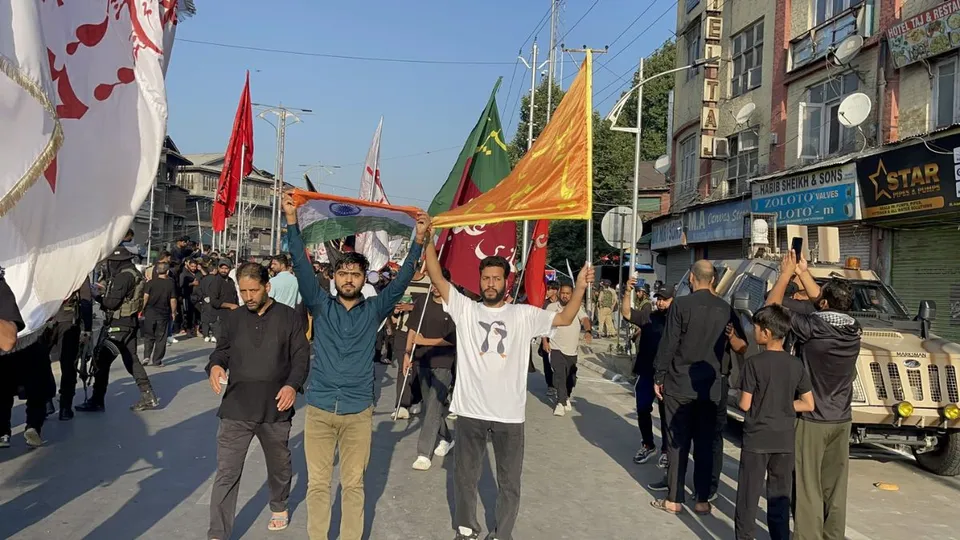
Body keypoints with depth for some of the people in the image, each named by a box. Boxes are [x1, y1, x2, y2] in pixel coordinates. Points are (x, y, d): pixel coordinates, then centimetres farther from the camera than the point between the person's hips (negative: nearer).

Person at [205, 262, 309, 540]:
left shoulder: (289, 317, -2)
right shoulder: (232, 319, 5)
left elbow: (301, 356, -2)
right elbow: (221, 351, 9)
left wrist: (293, 384, -18)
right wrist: (215, 365, -14)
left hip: (276, 409, -1)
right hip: (236, 408, 1)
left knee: (279, 465, 20)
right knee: (226, 473, -2)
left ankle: (279, 507, 46)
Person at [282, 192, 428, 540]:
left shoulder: (374, 310, 3)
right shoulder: (321, 305, 2)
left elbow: (402, 280, -6)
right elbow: (302, 267, -8)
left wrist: (419, 241, -17)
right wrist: (292, 222, -18)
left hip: (358, 412, 0)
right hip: (319, 410, 0)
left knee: (353, 485, 11)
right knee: (317, 484, 9)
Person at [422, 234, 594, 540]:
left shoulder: (524, 314, 3)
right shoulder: (465, 309, 1)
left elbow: (565, 319, 3)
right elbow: (437, 278, -6)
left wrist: (580, 287, -11)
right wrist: (427, 240, -15)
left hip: (509, 413, 0)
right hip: (470, 410, 0)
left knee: (509, 481, 13)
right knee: (465, 475, 17)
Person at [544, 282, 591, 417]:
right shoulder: (552, 307, -1)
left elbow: (585, 319, -16)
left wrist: (588, 330, -36)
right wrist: (545, 341, -2)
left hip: (572, 349, 2)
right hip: (556, 348, -2)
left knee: (571, 377, 13)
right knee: (559, 375, -15)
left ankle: (566, 397, 36)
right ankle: (561, 402, -14)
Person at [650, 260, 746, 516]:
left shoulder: (681, 305, -11)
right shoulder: (726, 308, 2)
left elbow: (668, 344, -11)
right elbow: (740, 344, 8)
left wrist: (659, 377, -2)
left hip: (680, 385, -3)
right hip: (710, 387, 4)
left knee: (677, 442, 3)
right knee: (705, 444, 10)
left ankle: (674, 499, 9)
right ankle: (702, 500, 15)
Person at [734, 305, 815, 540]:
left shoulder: (754, 363, -14)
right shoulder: (796, 365, 0)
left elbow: (744, 405, -13)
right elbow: (808, 405, 1)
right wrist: (782, 405, 10)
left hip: (757, 438, -4)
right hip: (785, 440, 4)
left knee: (749, 494, 6)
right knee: (780, 496, 13)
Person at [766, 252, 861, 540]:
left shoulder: (812, 327, -20)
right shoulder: (854, 330, -3)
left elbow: (771, 306, -9)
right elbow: (830, 307, 17)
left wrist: (786, 274, 3)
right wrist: (804, 274, 19)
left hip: (811, 419, -6)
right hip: (841, 421, 6)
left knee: (807, 487, 2)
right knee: (834, 487, 15)